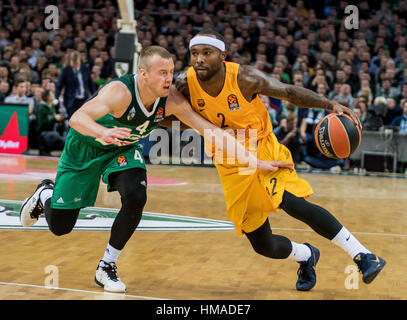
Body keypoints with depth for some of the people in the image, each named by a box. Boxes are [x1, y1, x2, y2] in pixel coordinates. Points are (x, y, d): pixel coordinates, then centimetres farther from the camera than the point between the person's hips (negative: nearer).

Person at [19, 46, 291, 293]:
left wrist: (256, 162, -32)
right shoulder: (120, 91, -38)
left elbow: (215, 133, -24)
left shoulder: (172, 101, -24)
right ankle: (45, 194, 39)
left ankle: (107, 267, -2)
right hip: (85, 147, -3)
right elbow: (77, 118, -50)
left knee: (136, 198, -25)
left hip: (123, 149, 4)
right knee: (60, 226, 0)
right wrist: (103, 133, -72)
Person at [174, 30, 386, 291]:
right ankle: (306, 256, 38)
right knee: (263, 246, 4)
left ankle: (362, 255, -22)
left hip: (264, 150, -3)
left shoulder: (244, 78, -21)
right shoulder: (185, 84, -15)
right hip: (232, 169, 3)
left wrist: (330, 105, -23)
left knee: (292, 202, -32)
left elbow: (289, 92, -11)